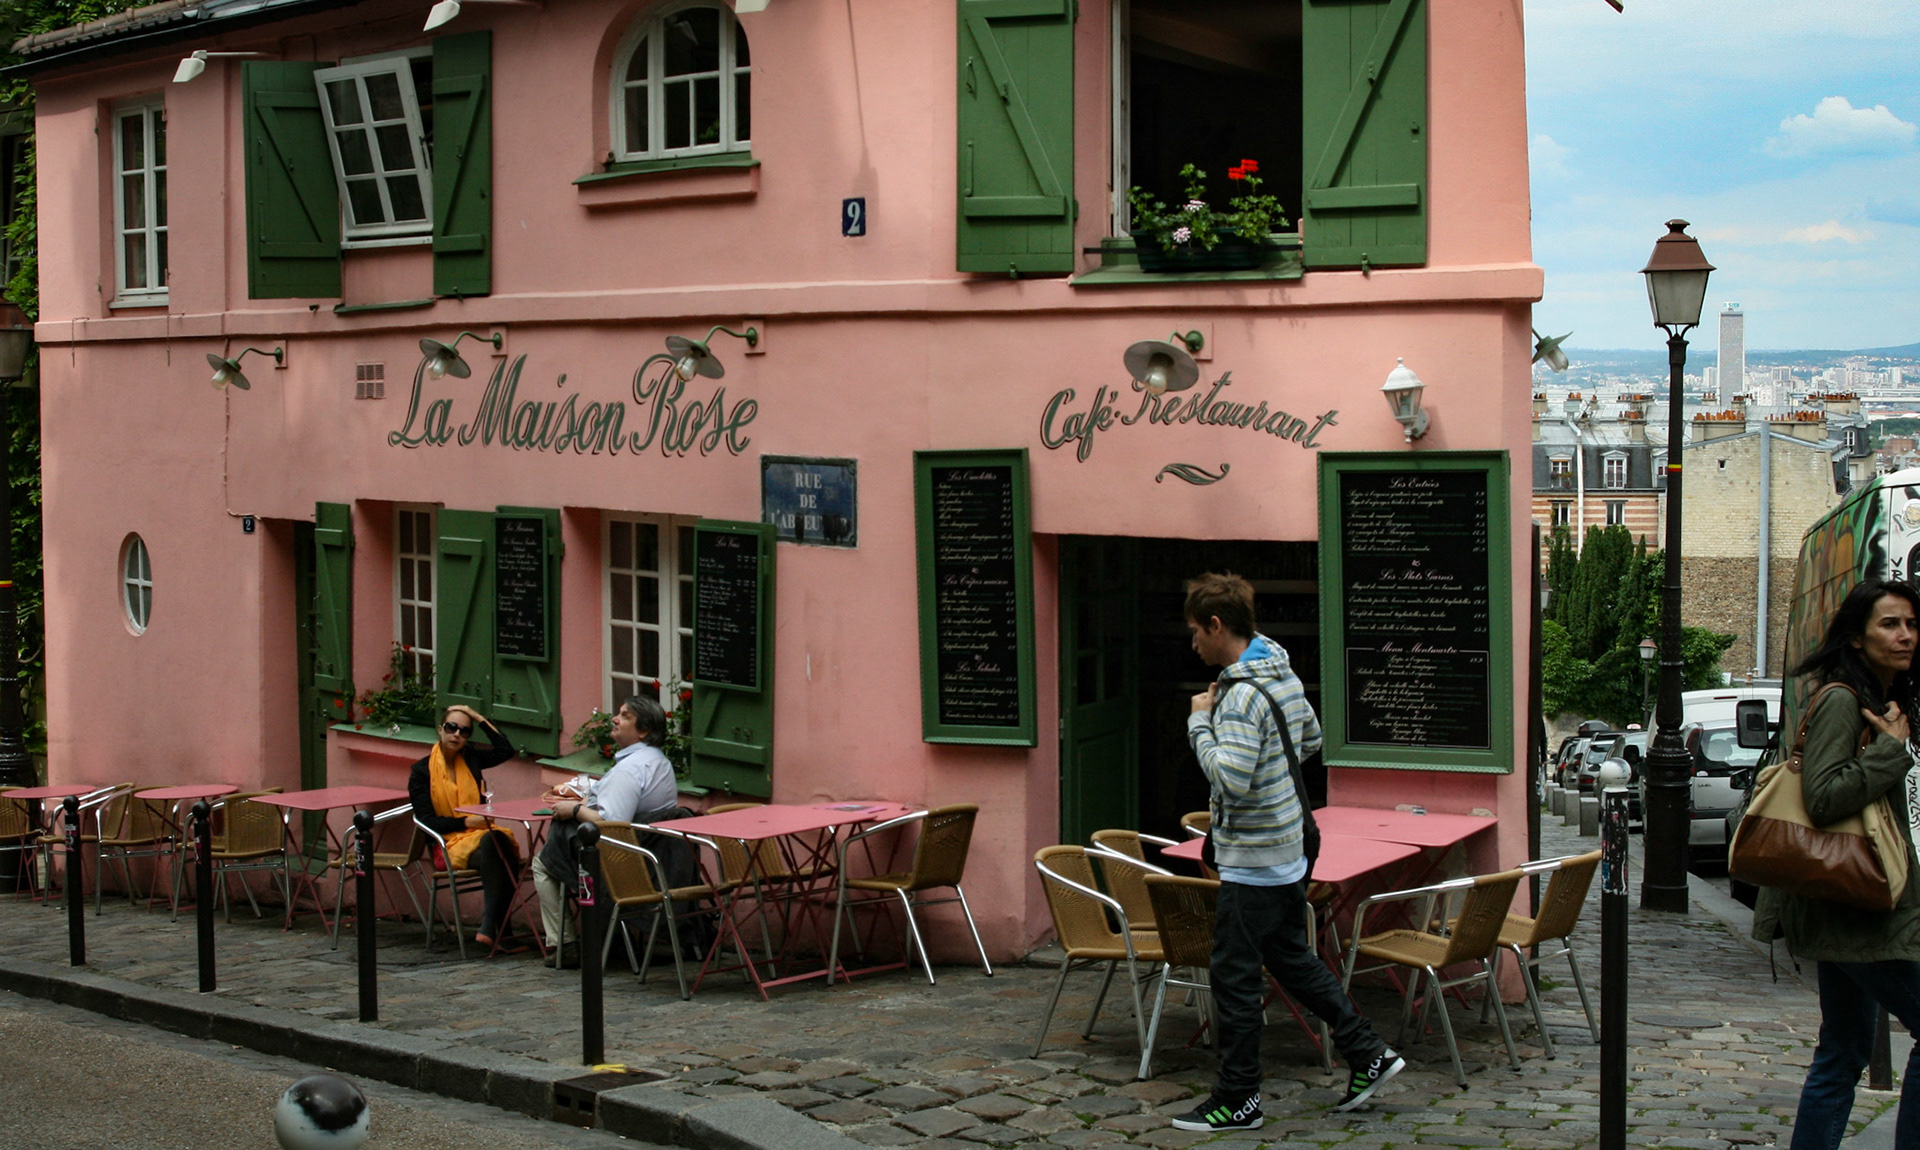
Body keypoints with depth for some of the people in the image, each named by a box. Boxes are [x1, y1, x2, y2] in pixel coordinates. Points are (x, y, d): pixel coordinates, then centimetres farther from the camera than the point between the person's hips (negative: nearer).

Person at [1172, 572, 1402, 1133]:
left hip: (1252, 863, -9)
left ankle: (1238, 1100, 11)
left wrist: (1202, 722, -20)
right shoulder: (1284, 673, 7)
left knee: (1235, 977, 1)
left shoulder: (1243, 695, -23)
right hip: (1289, 850, 9)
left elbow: (1231, 781, -31)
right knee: (1293, 959, 21)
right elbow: (1311, 740, 23)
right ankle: (1368, 1054, 25)